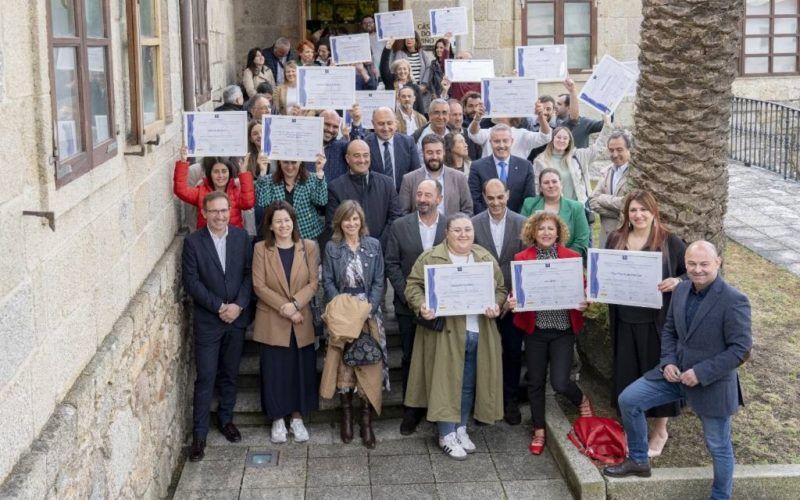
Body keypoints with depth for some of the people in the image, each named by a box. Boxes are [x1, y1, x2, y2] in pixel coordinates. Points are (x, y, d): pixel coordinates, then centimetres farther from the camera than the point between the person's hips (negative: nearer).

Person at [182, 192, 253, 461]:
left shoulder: (241, 237, 1)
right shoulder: (193, 241, -7)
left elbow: (249, 274, 0)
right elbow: (191, 281, -10)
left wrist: (238, 305, -13)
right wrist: (219, 307, -15)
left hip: (236, 317, 3)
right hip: (207, 320, -3)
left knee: (230, 374, 14)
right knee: (206, 377, -1)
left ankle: (226, 419, 32)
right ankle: (199, 434, 6)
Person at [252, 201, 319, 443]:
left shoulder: (308, 247, 1)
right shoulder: (261, 249, -2)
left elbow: (314, 282, -1)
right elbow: (259, 286, -7)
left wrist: (295, 304, -16)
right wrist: (284, 308, -15)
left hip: (301, 322, 1)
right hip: (271, 323, -1)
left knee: (302, 371, 7)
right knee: (274, 373, 4)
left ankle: (297, 418, 23)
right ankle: (278, 420, 20)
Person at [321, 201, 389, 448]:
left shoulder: (373, 245, 4)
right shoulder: (332, 247, 3)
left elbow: (379, 282, 2)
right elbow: (328, 282, 0)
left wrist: (369, 308, -11)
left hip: (369, 313, 0)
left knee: (369, 365, -6)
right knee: (343, 363, 0)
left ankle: (366, 421, 1)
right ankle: (346, 416, 13)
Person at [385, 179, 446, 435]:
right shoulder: (400, 226, 0)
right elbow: (392, 265, -1)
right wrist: (407, 295, -10)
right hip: (409, 304, 1)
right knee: (410, 358, 8)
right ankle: (411, 409, 19)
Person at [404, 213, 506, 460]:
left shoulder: (486, 258, 9)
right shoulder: (430, 258, -3)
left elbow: (500, 288, 12)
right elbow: (413, 285, -4)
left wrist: (496, 306, -8)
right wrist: (421, 306, -21)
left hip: (478, 332, 4)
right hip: (445, 333, -4)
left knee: (469, 384, 12)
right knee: (446, 381, 0)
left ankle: (461, 428, 27)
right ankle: (447, 435, 12)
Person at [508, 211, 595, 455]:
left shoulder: (572, 257, -1)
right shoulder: (522, 258, -1)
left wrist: (583, 303, -16)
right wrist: (512, 301, -19)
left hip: (563, 328, -1)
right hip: (535, 328, 1)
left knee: (560, 383, -5)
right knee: (535, 382, 10)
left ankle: (582, 400, 30)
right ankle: (539, 431, 28)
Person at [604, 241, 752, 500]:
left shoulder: (734, 301, -20)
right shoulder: (681, 290, 0)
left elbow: (741, 349, -20)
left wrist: (701, 373, -23)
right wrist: (668, 362, -5)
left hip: (713, 383, -6)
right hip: (676, 372, 6)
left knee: (719, 447, 9)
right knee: (628, 400, 1)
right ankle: (638, 461, 21)